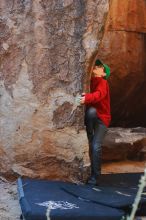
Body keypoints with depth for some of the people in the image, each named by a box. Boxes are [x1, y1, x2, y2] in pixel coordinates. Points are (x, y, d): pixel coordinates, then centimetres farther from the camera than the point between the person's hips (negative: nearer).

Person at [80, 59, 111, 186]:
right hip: (90, 116, 5)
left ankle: (95, 176, -8)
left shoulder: (102, 82, -10)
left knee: (96, 146, -17)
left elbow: (98, 94, -31)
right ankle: (89, 136, -11)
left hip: (102, 118, -5)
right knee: (91, 110, -30)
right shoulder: (89, 81, 10)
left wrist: (87, 98, -49)